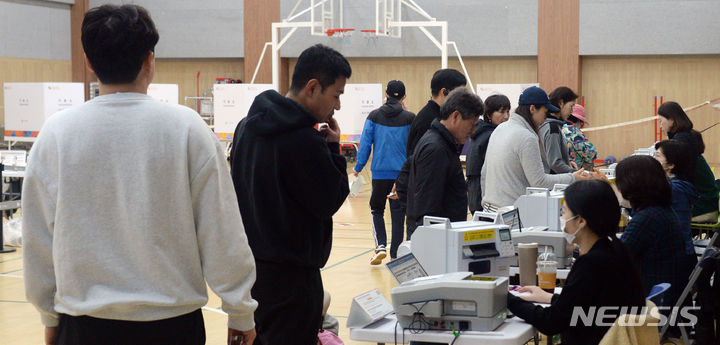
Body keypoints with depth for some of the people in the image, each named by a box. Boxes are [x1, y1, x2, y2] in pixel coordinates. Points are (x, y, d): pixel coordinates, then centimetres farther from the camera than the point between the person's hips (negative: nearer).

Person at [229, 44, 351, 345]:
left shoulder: (247, 126, 7)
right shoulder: (305, 140, -21)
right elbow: (330, 201, -12)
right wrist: (333, 148, -3)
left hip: (247, 264, 9)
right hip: (289, 274, -9)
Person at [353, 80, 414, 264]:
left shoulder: (374, 116, 0)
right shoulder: (409, 118, -1)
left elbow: (365, 143, 0)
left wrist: (358, 167, 8)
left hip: (380, 172, 0)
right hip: (402, 173, 0)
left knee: (377, 210, 14)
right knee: (398, 214, 6)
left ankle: (380, 246, -5)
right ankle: (395, 254, 8)